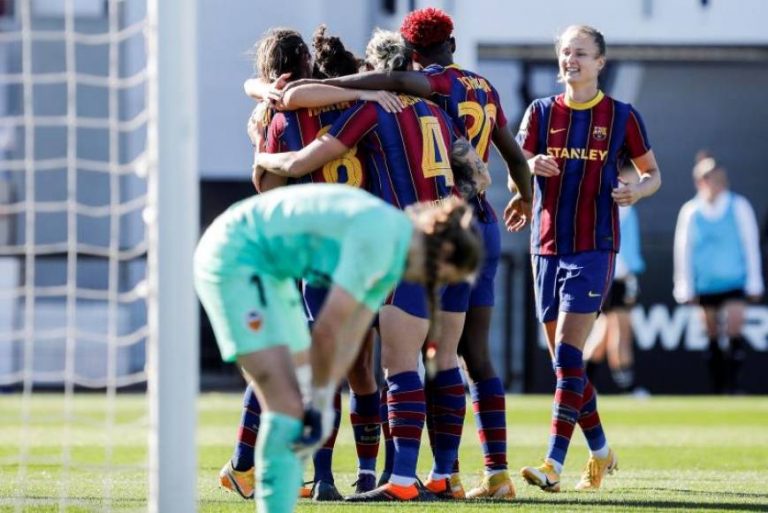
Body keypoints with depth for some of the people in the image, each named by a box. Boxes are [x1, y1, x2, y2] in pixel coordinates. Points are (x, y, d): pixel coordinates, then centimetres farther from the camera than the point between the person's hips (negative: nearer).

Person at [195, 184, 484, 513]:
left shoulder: (393, 257, 6)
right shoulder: (379, 237, -24)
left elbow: (350, 337, 7)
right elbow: (328, 329, -24)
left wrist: (321, 402, -3)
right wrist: (320, 397, -10)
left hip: (268, 270, 10)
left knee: (291, 403, 9)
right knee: (288, 405, -15)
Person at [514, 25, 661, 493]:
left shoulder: (621, 116, 1)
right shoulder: (542, 112, 7)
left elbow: (652, 173, 10)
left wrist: (637, 190, -12)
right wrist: (533, 166, -19)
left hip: (594, 247, -4)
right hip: (548, 246, 4)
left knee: (568, 355, -15)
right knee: (563, 360, 8)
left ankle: (554, 465, -19)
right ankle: (600, 452, 26)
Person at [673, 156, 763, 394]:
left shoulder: (739, 206, -1)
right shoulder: (690, 211, 1)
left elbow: (751, 245, 2)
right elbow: (683, 250, 5)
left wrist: (754, 284, 1)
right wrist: (686, 288, 3)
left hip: (735, 282, -2)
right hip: (705, 284, 2)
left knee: (734, 331, -14)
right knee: (712, 336, 5)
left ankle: (732, 384, -11)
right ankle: (717, 389, 13)